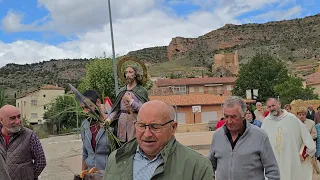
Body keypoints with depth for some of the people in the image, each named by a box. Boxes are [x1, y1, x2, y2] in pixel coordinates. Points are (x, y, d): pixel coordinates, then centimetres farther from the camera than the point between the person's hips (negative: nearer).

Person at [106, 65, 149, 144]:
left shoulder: (141, 90, 1)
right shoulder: (122, 91, 14)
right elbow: (116, 109, 11)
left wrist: (131, 101, -7)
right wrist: (109, 119, -4)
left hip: (134, 122, -4)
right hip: (121, 122, 4)